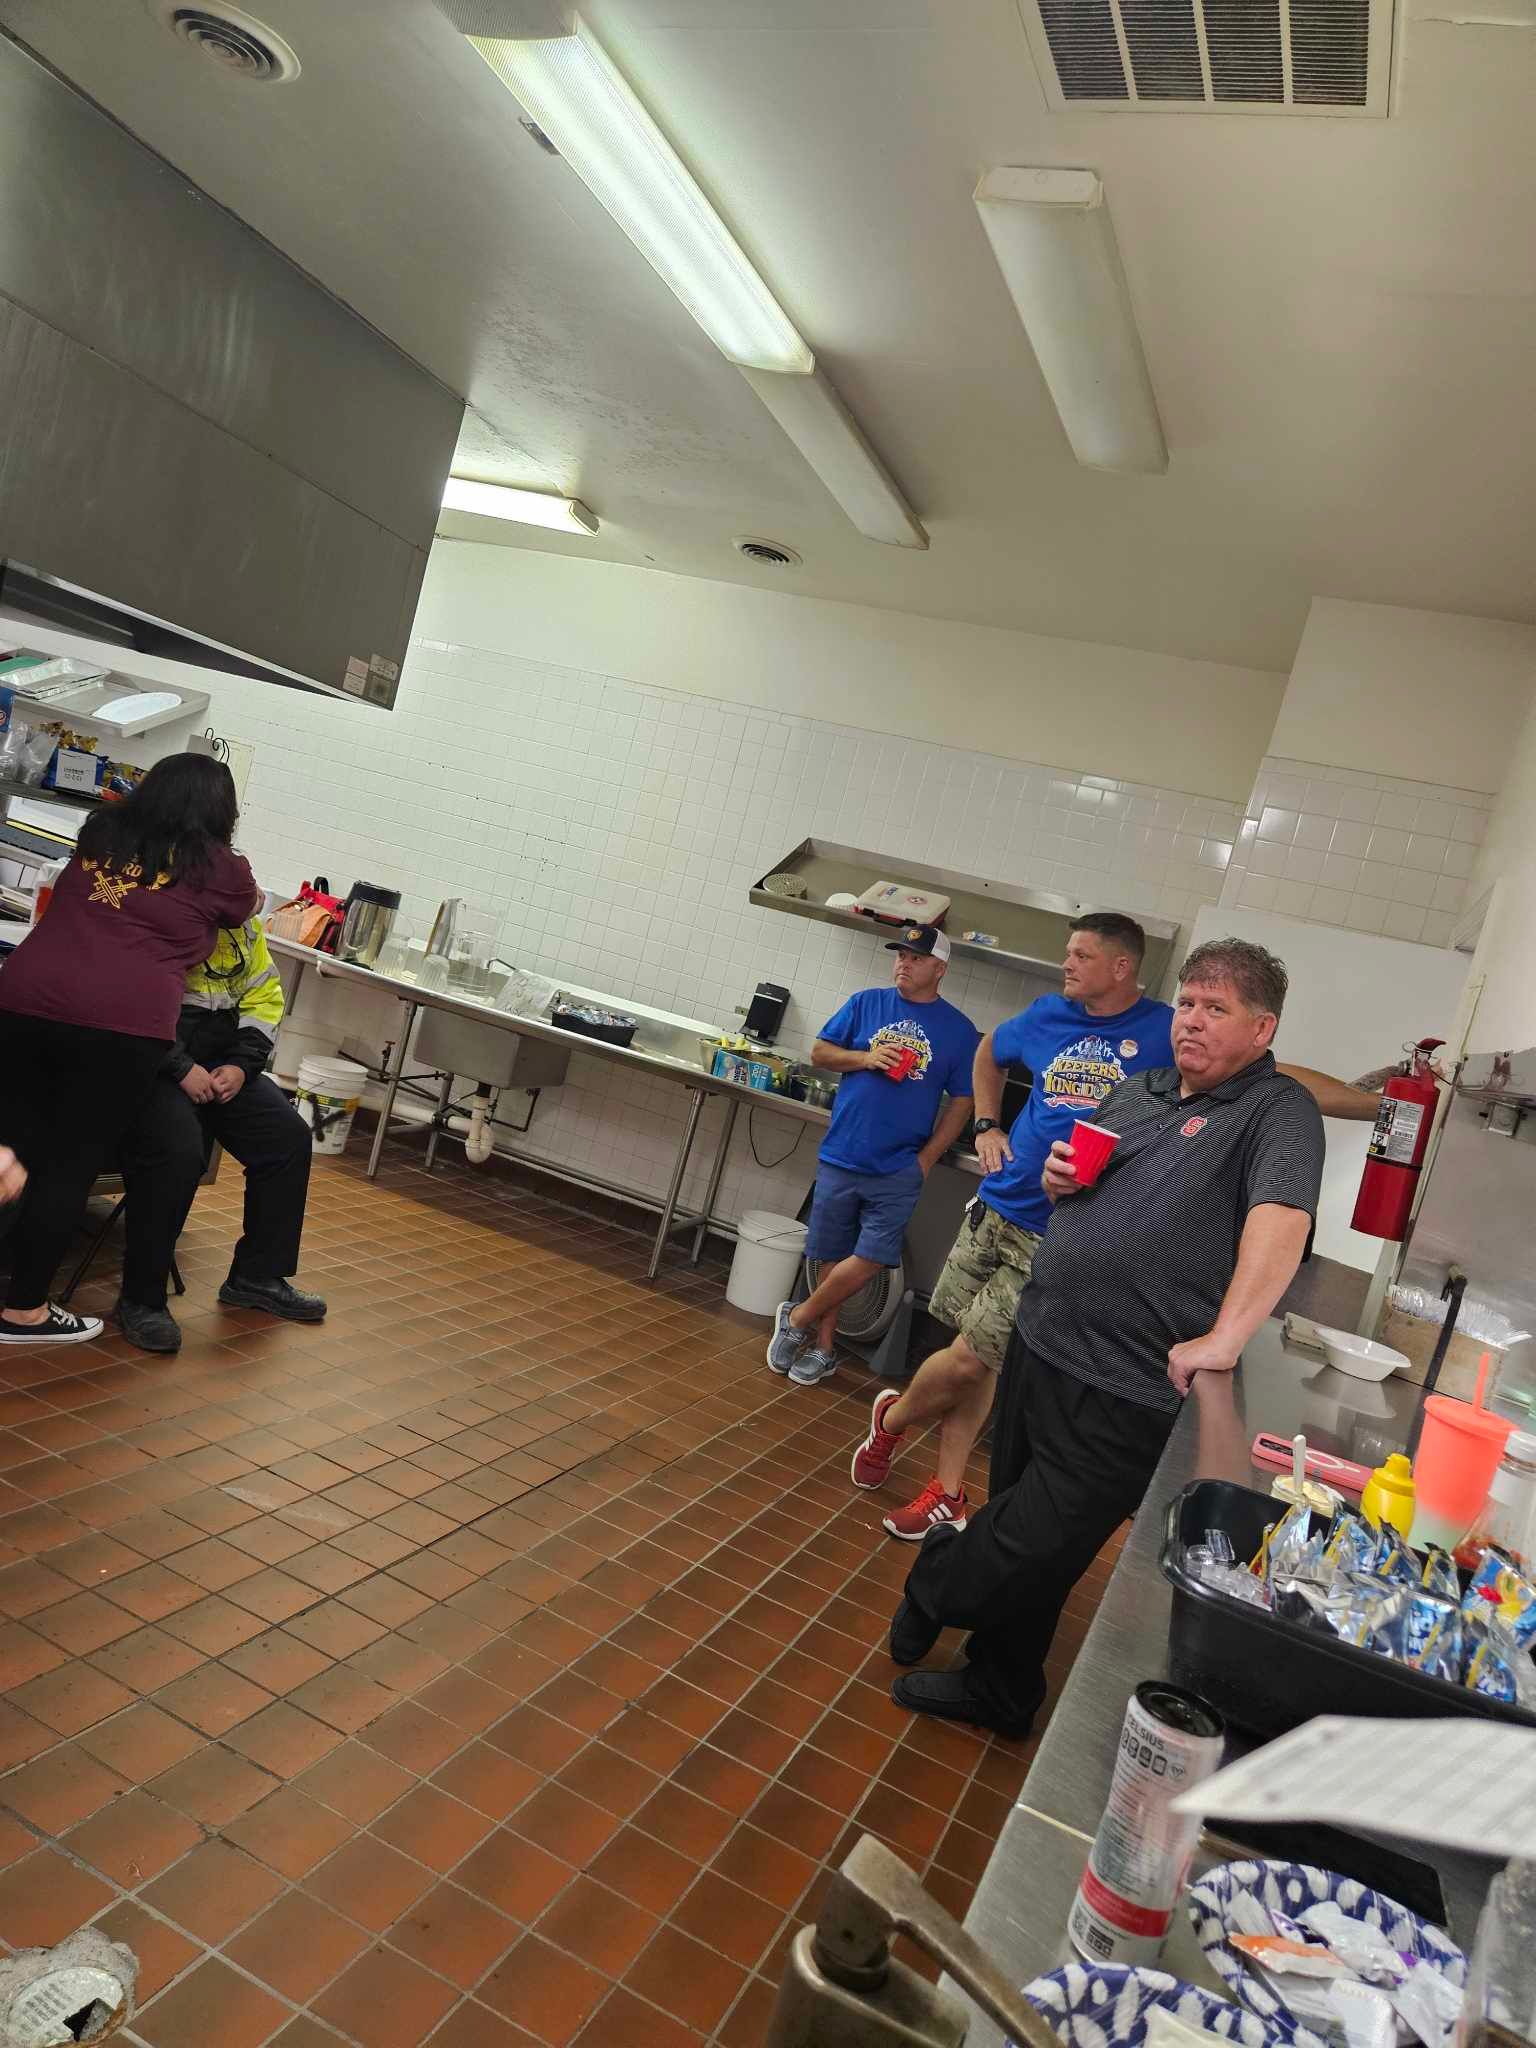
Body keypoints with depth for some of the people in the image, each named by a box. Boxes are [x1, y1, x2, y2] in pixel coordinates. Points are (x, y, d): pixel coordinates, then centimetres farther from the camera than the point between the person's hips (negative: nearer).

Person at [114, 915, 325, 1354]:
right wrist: (181, 1068, -21)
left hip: (221, 1065, 8)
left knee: (291, 1137, -4)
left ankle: (257, 1277, 10)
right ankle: (140, 1299, -13)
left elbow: (264, 998, 15)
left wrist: (241, 1065, -2)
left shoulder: (244, 925, 11)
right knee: (178, 1151, -31)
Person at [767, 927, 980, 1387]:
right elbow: (819, 1053, 7)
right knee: (832, 1258, 8)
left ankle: (798, 1319, 14)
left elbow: (962, 1101, 4)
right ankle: (823, 1346, 25)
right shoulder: (866, 1003, 4)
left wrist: (927, 1158, -4)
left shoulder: (959, 1029, 1)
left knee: (870, 1259, -7)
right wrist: (864, 1058, -12)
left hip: (898, 1169, -1)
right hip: (840, 1157, 1)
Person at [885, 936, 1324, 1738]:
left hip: (1124, 1393, -7)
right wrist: (1057, 1178, 1)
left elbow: (1282, 1213, -26)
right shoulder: (1135, 1093, 13)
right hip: (1039, 1342, 7)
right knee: (1019, 1536, 19)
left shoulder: (1278, 1111, -10)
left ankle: (932, 1586, 29)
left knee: (1033, 1550, -1)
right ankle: (998, 1694, 40)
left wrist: (1224, 1336, -36)